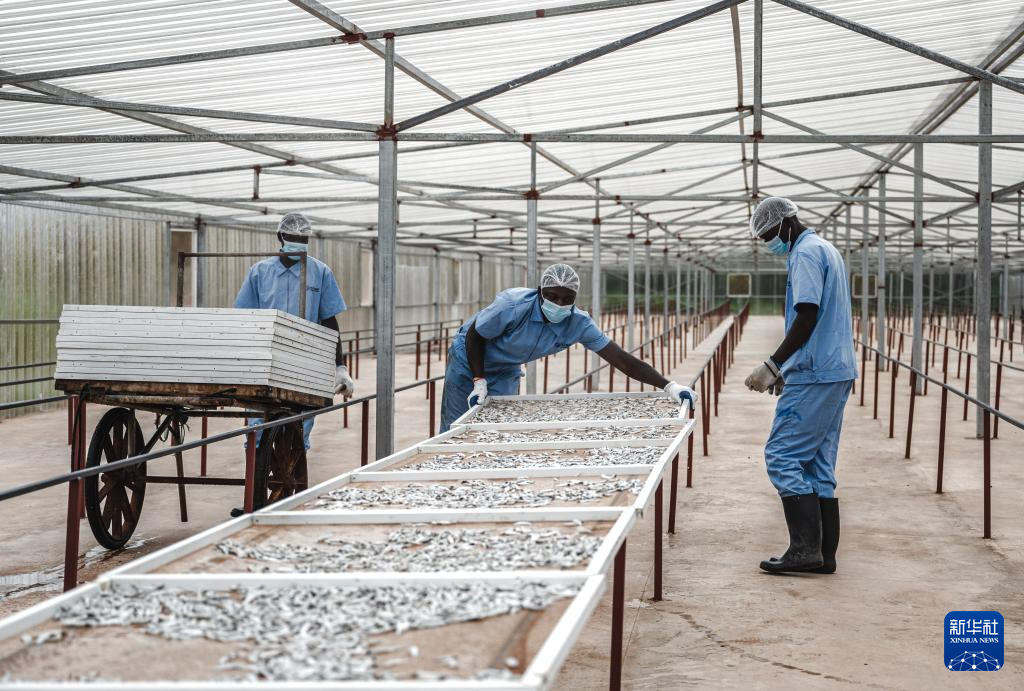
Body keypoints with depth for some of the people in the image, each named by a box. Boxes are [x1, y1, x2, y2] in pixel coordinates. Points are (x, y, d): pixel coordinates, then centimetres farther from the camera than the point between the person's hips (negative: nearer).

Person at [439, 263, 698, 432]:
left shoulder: (579, 324, -25)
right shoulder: (513, 306, -37)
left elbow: (623, 360, -26)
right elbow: (474, 336, -20)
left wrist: (669, 386, -34)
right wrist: (479, 382, -25)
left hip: (506, 373, 4)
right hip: (469, 360, -4)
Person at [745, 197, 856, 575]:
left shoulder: (806, 253, -11)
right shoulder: (826, 250, 20)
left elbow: (808, 317, -20)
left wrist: (773, 365, -17)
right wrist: (785, 369, 21)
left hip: (815, 376, -10)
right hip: (836, 372, 10)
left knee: (782, 455, -7)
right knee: (819, 464, 10)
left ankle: (805, 548, -7)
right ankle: (823, 554, 11)